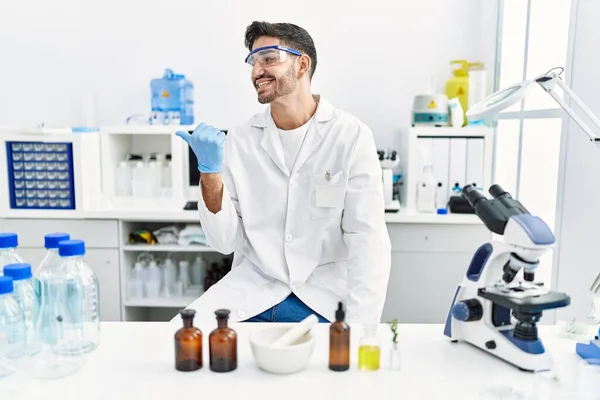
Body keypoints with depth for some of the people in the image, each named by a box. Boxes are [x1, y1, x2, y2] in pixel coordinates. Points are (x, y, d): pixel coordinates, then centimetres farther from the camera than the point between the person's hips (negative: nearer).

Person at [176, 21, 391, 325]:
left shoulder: (352, 136, -6)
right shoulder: (239, 139, 2)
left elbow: (367, 239, -12)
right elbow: (224, 241, 1)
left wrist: (359, 325, -25)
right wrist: (209, 171, -14)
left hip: (326, 295, -2)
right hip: (253, 289, 3)